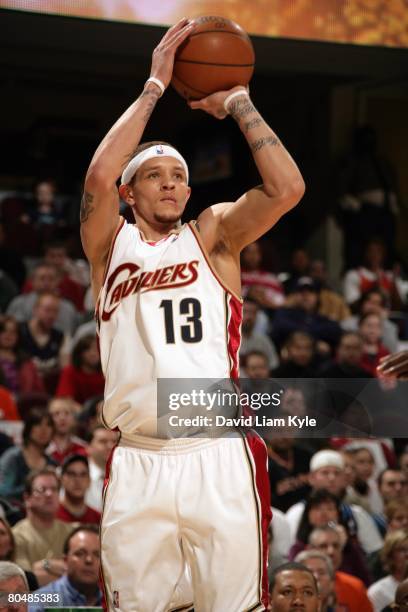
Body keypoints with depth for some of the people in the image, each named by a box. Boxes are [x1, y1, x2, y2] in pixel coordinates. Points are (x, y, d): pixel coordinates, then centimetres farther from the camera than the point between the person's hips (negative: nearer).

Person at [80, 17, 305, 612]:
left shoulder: (213, 234, 12)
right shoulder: (111, 244, 12)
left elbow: (287, 188, -5)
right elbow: (99, 175, -9)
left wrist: (238, 104, 1)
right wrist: (155, 86, -4)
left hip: (219, 458, 0)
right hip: (138, 466, 1)